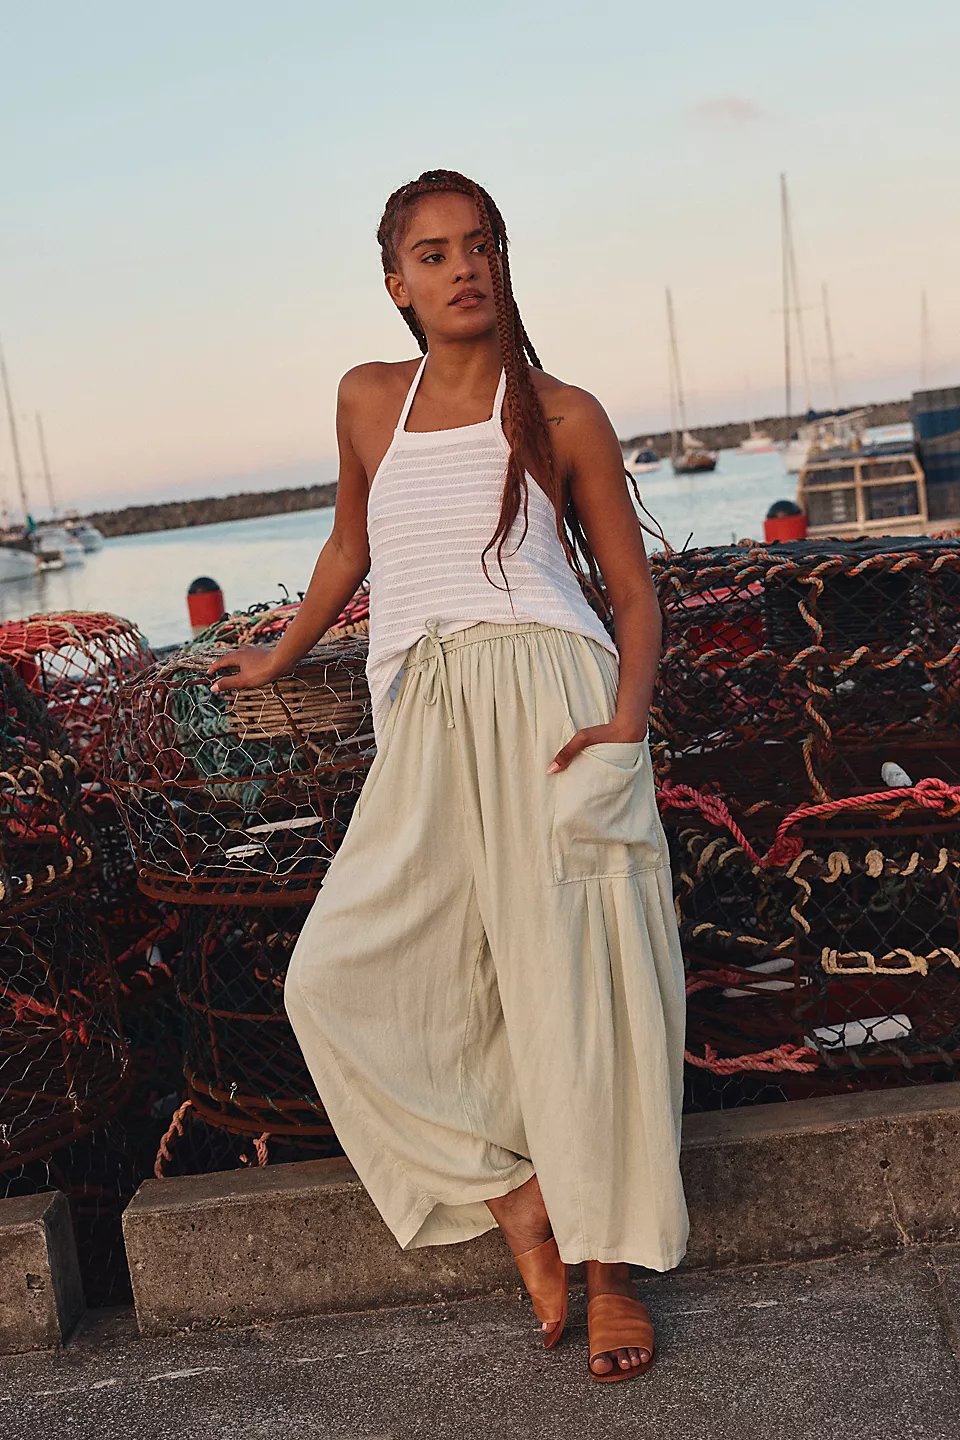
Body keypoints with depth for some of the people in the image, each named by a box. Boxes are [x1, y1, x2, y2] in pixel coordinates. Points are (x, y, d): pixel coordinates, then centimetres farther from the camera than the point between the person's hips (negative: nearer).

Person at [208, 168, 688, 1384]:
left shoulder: (562, 415, 6)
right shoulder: (369, 401, 15)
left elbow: (634, 588, 6)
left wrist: (627, 721, -10)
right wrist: (278, 658, 42)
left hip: (549, 697, -4)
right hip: (425, 727, 4)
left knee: (577, 973, -7)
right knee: (340, 977, -5)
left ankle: (611, 1265, 8)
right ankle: (513, 1198, 6)